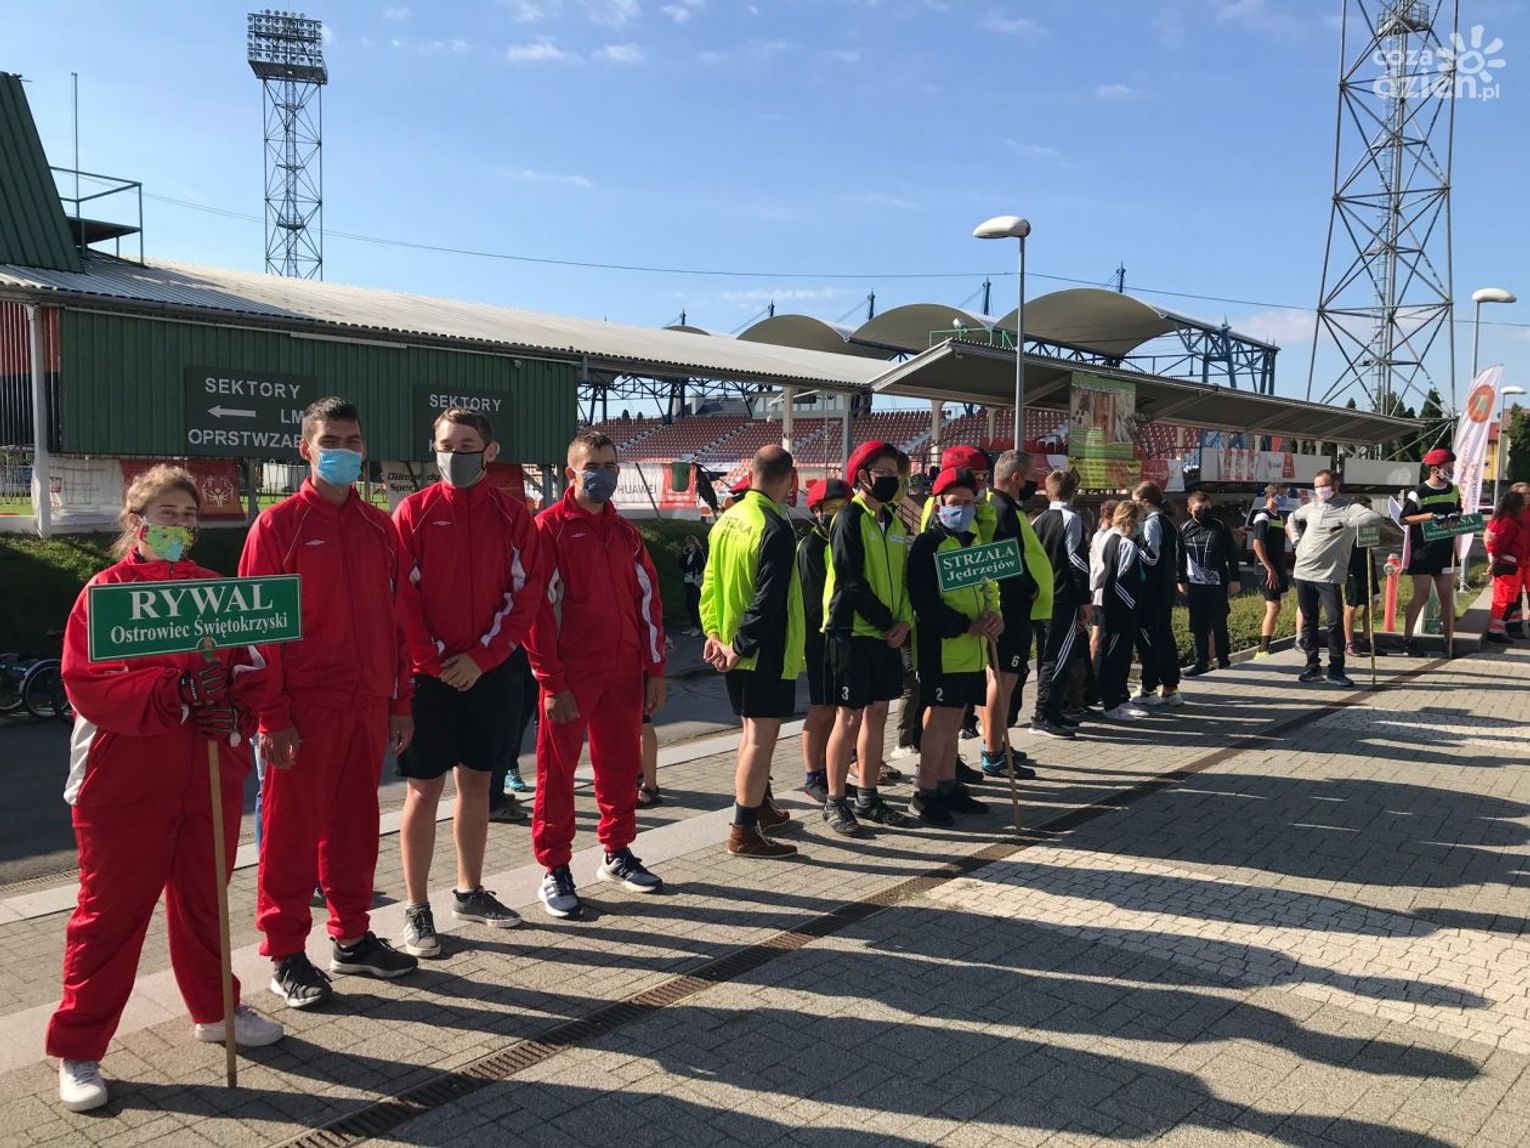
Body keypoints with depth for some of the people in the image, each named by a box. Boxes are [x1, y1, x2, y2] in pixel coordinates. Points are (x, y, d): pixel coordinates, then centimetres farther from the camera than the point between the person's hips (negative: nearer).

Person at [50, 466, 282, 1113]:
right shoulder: (104, 592, -5)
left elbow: (252, 671, 6)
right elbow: (86, 686, -14)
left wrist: (233, 707, -15)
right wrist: (171, 691, -26)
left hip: (211, 781, 4)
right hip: (124, 787, -4)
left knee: (204, 900, 17)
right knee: (111, 912, 4)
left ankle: (214, 1010, 34)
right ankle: (77, 1050, 17)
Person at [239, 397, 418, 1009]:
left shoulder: (380, 527, 10)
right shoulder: (278, 524, -4)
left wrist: (401, 700, 8)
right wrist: (272, 716, -12)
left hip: (368, 705, 5)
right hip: (303, 708, -4)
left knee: (356, 823, 13)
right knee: (292, 829, 4)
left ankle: (351, 937, 27)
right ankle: (285, 953, 17)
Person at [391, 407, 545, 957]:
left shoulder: (512, 515, 3)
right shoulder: (414, 512, -2)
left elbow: (526, 596, -1)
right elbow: (403, 597, -6)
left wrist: (481, 658, -10)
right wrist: (435, 663, -12)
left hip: (490, 673, 3)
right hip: (429, 674, -2)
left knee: (476, 782, 13)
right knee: (424, 789, 2)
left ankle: (469, 891, 28)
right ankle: (416, 909, 13)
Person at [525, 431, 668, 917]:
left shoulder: (624, 532, 12)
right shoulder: (549, 528, -6)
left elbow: (648, 599, 14)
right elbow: (537, 607, -11)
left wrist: (654, 669, 9)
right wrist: (552, 682, -14)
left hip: (623, 672, 6)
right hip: (570, 674, -6)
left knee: (621, 765, 13)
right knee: (558, 770, 3)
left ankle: (617, 854, 30)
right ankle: (555, 873, 13)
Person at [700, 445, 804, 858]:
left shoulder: (727, 520, 7)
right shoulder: (776, 530, -18)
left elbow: (710, 583, 10)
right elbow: (768, 601, -22)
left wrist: (714, 633, 8)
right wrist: (741, 648, -16)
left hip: (729, 648, 8)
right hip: (765, 652, -8)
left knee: (752, 731, 21)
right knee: (762, 737, -2)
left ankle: (761, 806, 35)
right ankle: (744, 832, 1)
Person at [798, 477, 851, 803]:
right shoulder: (810, 546, -9)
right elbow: (814, 597, -14)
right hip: (821, 638, -7)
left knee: (835, 710, 11)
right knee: (821, 711, -1)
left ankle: (826, 772, 21)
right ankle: (812, 777, 9)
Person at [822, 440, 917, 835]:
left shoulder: (893, 523, 14)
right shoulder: (850, 519, -10)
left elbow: (903, 577, 14)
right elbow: (851, 583, -16)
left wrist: (904, 621, -2)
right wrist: (886, 622, -13)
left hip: (887, 635, 8)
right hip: (852, 633, -8)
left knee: (877, 713, 12)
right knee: (850, 717, -3)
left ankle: (868, 798, 22)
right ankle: (835, 803, 7)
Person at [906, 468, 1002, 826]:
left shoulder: (974, 542, 17)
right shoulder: (928, 544, -9)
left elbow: (988, 586, 22)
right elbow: (925, 604, -17)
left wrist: (993, 614, 0)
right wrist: (968, 626, -18)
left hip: (972, 650, 8)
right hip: (942, 647, -8)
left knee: (954, 718, 13)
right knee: (941, 718, -5)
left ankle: (947, 786, 23)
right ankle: (925, 793, 3)